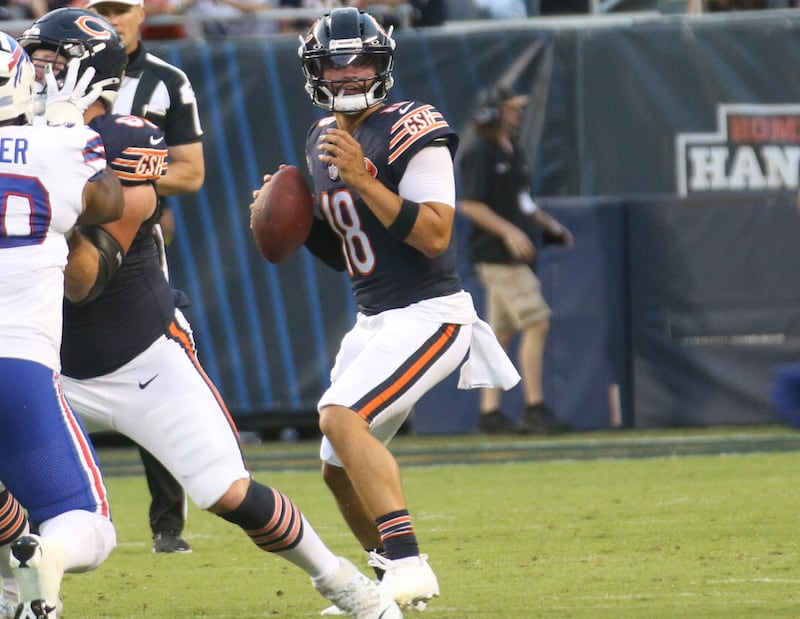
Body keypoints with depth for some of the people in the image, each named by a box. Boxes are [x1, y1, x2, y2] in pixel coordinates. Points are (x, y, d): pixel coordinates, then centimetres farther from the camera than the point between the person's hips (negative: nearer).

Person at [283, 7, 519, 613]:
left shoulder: (411, 131, -13)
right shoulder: (324, 142, 12)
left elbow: (434, 235, -22)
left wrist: (360, 178, -26)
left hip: (428, 313, -9)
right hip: (374, 321, 9)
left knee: (342, 417, -26)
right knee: (340, 470, 12)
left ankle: (408, 565, -29)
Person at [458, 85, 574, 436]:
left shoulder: (514, 152, 17)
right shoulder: (480, 155, -11)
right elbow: (469, 205, -17)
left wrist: (550, 225, 15)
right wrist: (508, 231, -25)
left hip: (514, 254, 9)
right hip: (496, 254, -9)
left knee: (502, 332, 9)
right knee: (536, 323, -14)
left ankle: (490, 412, 12)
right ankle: (534, 409, -14)